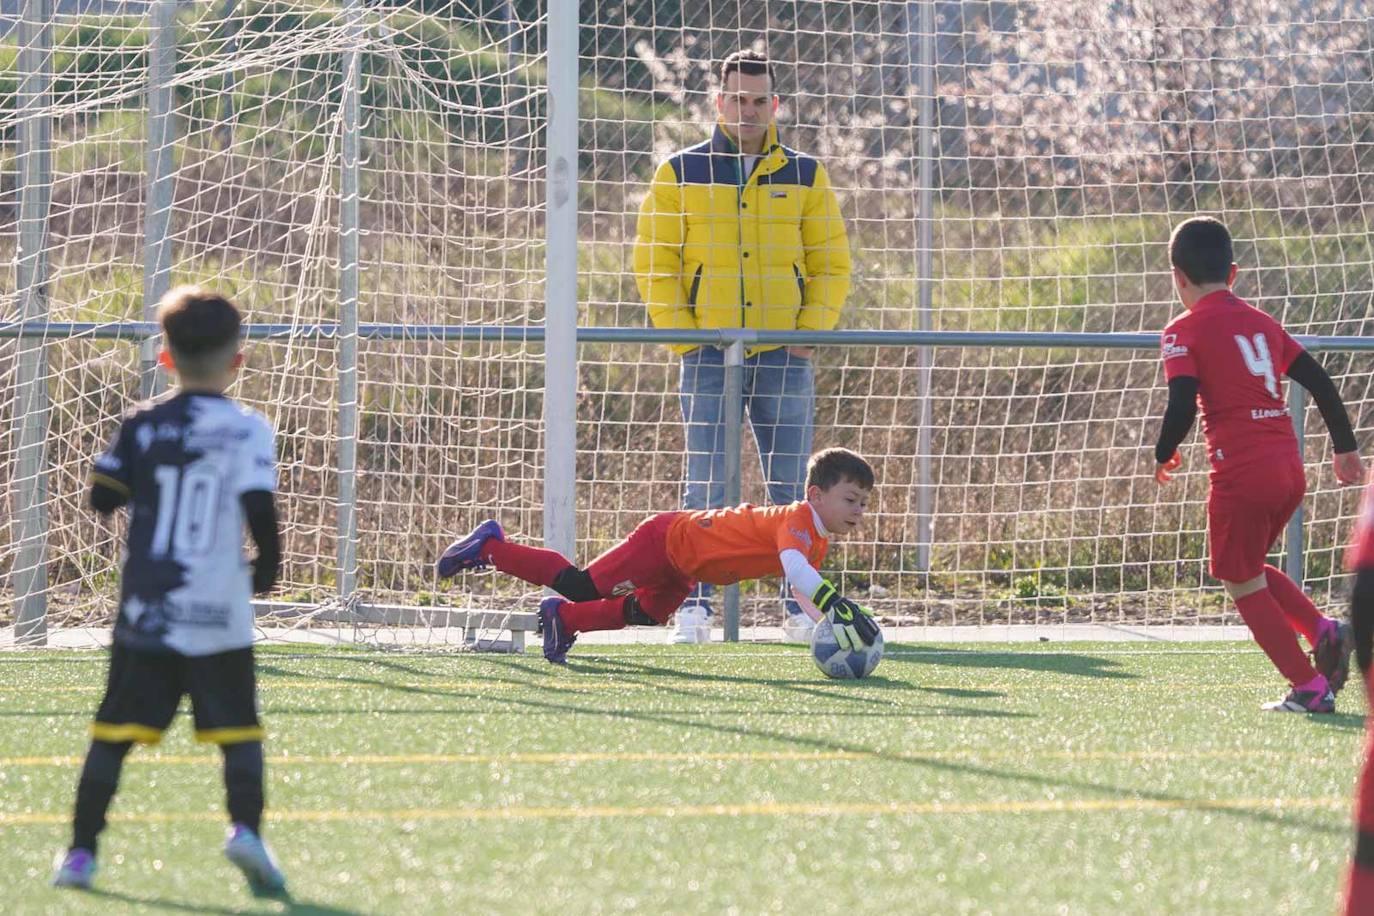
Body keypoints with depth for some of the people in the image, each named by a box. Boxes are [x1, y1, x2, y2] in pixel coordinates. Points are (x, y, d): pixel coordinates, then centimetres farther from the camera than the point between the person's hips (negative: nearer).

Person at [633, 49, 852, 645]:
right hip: (709, 356, -1)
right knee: (706, 486, -6)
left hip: (784, 355, 1)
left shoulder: (804, 176, 10)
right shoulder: (680, 173, 5)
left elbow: (832, 263, 12)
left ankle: (802, 608, 5)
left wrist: (809, 333, -2)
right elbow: (653, 263, 4)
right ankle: (694, 607, -3)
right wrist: (684, 339, -5)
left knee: (791, 486, 1)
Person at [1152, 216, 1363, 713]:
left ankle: (1310, 687, 3)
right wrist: (1346, 448, 23)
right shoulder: (1263, 323, 15)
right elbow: (1320, 383, 14)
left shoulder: (1184, 332, -3)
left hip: (1241, 474, -7)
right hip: (1290, 470, 7)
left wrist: (1163, 455, 5)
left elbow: (1181, 406, -14)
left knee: (1242, 583, 7)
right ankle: (1324, 631, 4)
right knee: (1251, 570, 24)